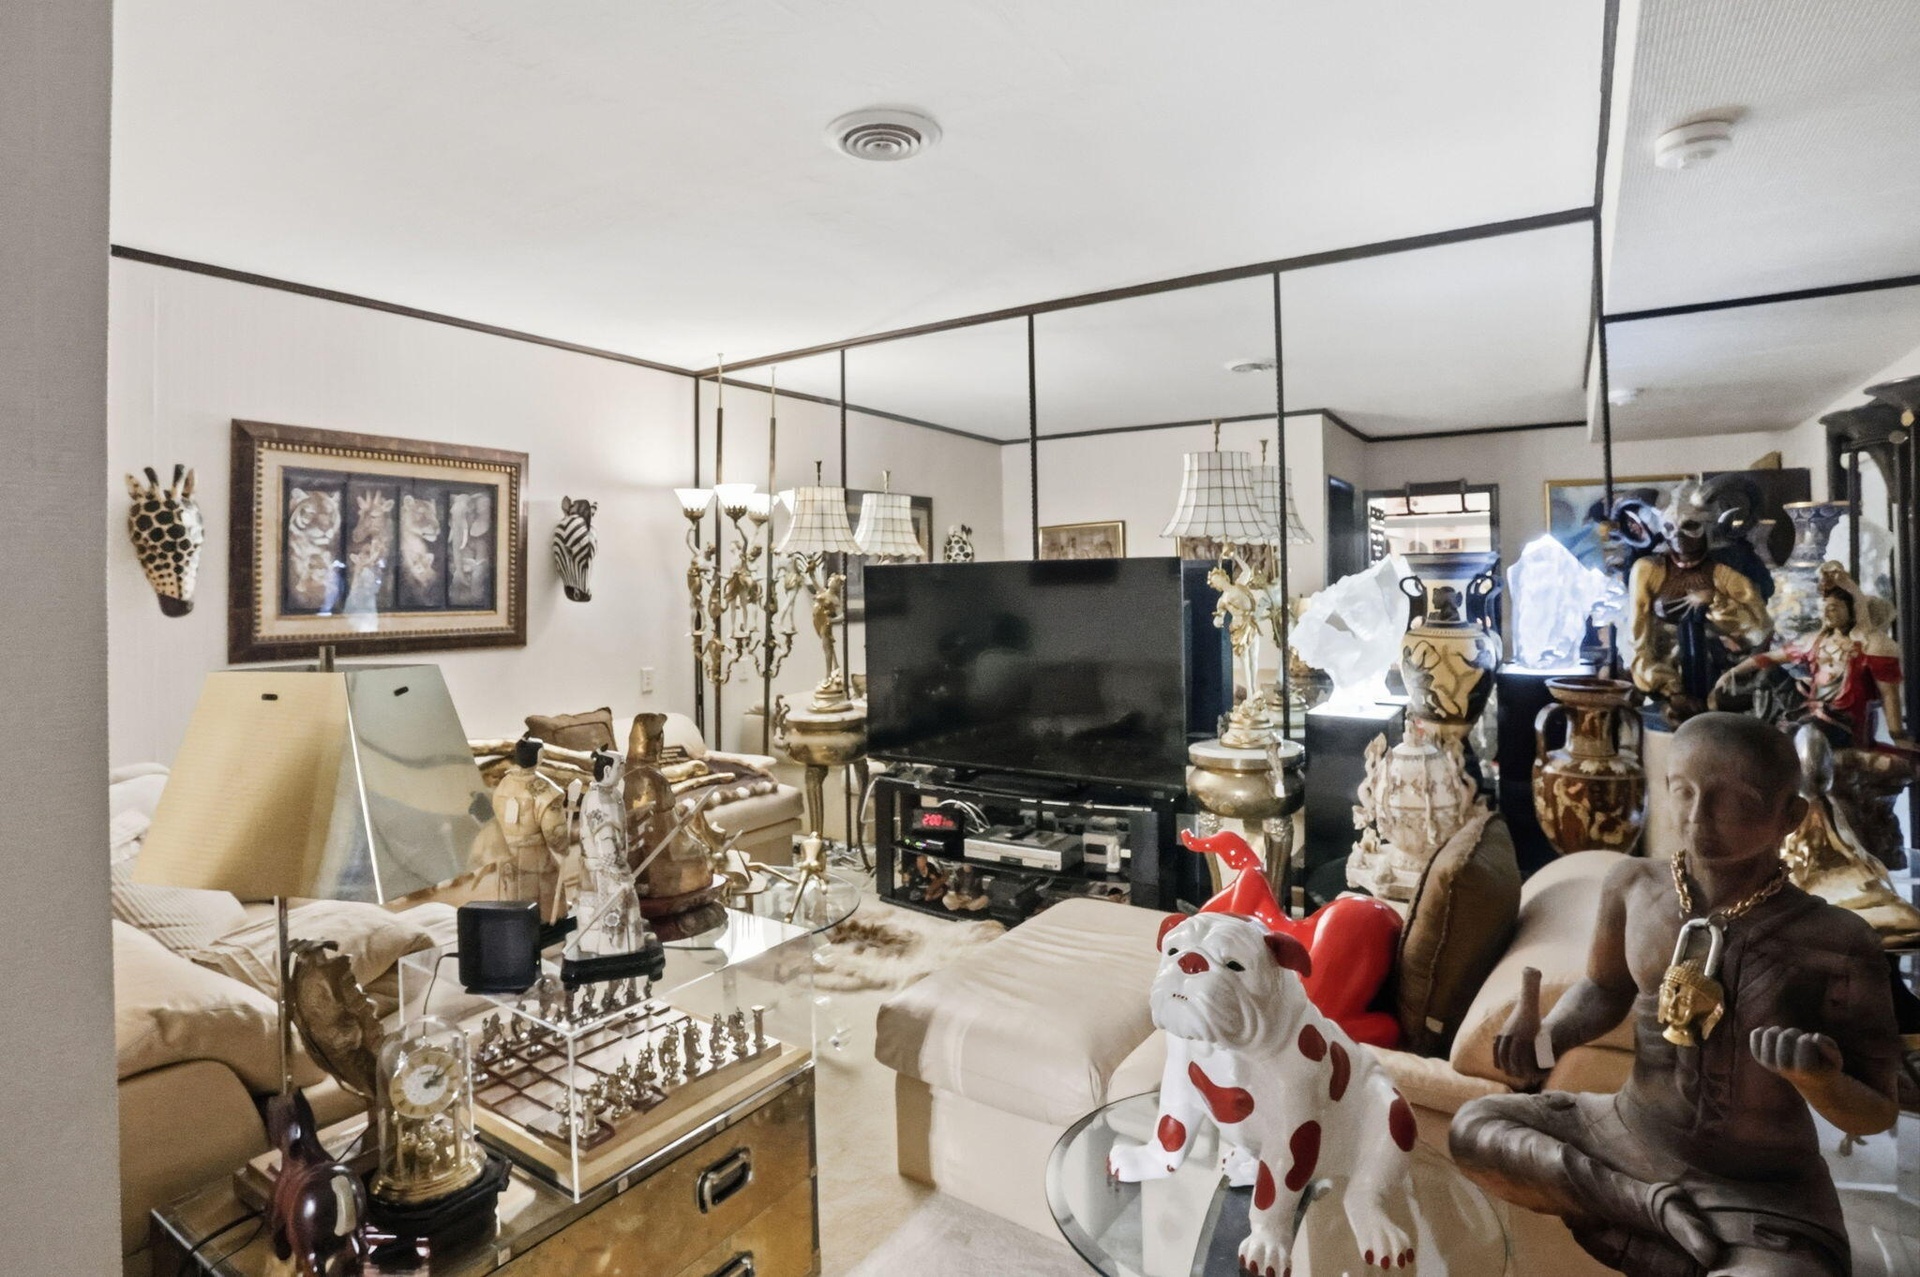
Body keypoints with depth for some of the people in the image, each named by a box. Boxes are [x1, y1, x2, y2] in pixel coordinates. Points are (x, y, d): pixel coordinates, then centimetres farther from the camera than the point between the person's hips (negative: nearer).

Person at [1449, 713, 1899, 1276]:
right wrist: (1545, 1037, -10)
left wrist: (1821, 1081, -32)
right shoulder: (1634, 886, -8)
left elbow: (1877, 1113, -8)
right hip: (1630, 1139, 4)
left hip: (1764, 1193, -4)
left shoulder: (1835, 945, -18)